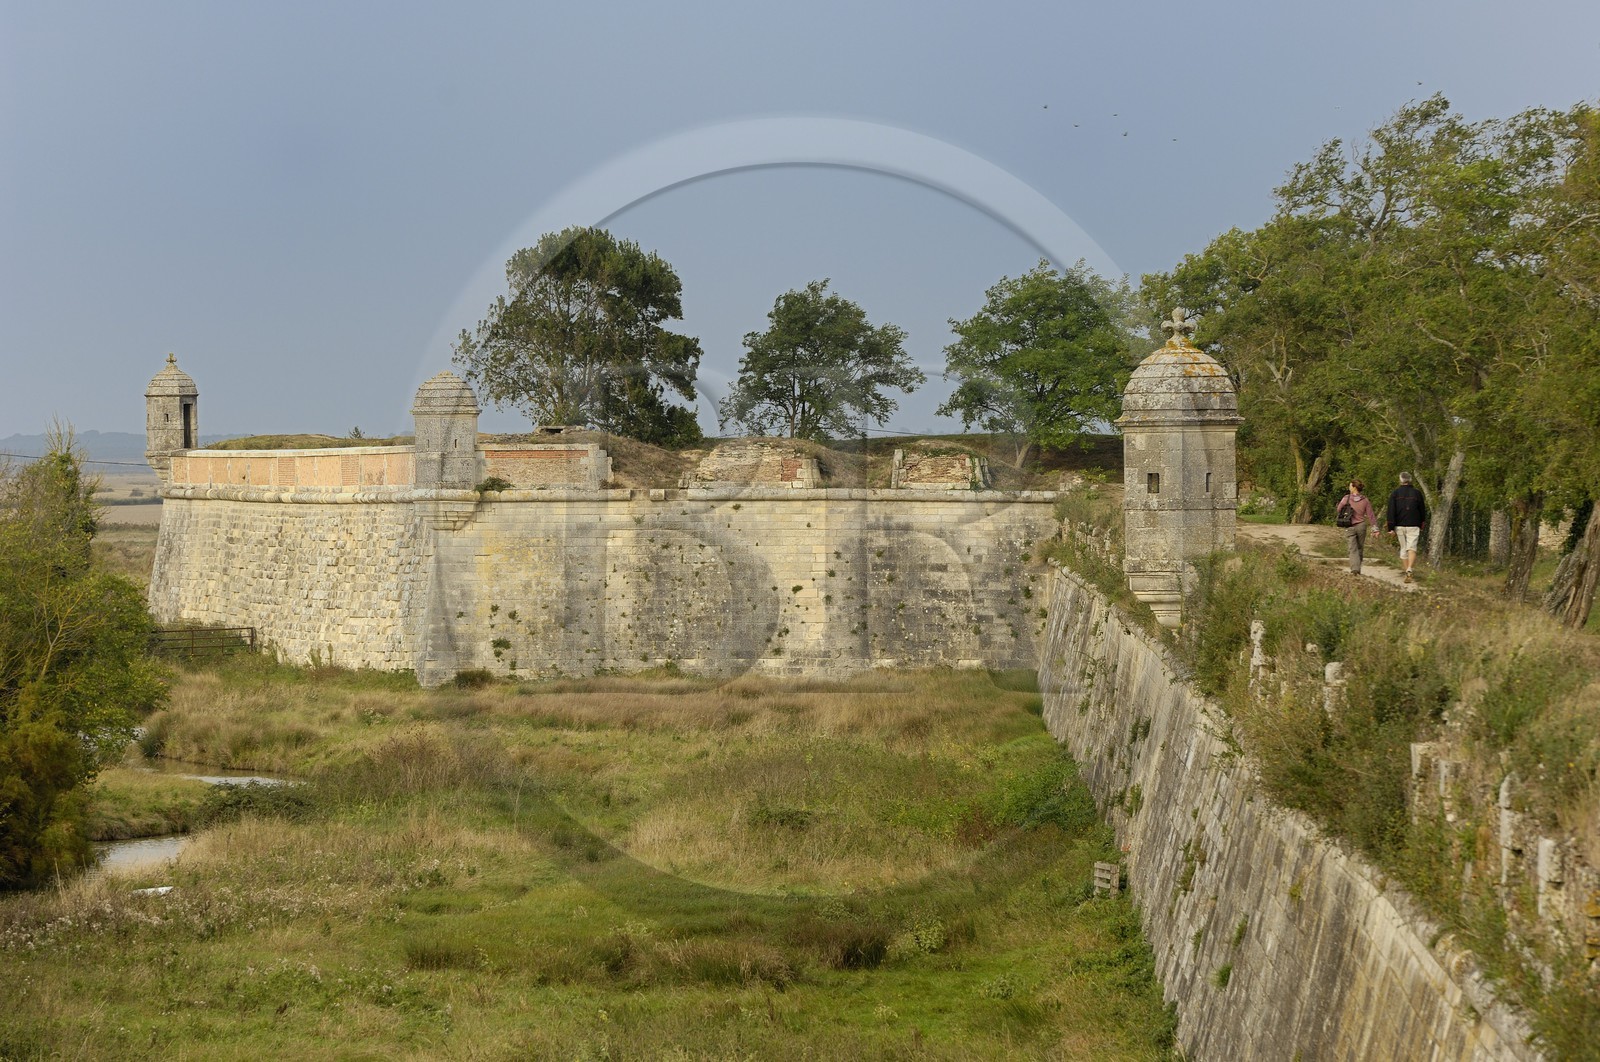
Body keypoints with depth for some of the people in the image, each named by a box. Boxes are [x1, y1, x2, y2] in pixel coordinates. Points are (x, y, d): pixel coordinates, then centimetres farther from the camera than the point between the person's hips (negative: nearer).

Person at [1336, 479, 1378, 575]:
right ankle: (1358, 569, 25)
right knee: (1359, 548, 17)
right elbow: (1370, 515, -4)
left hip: (1349, 527, -2)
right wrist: (1375, 528, -2)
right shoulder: (1365, 500, -4)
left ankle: (1354, 568, -19)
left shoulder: (1346, 498, -9)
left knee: (1353, 549, -1)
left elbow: (1338, 510, 4)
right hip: (1361, 526, 2)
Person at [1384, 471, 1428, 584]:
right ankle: (1409, 570, -28)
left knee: (1403, 549, 13)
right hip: (1413, 526, -1)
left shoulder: (1395, 493, 0)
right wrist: (1422, 525, 23)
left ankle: (1406, 572, 17)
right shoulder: (1417, 493, 3)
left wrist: (1391, 528, -5)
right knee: (1412, 548, -6)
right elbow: (1422, 511, 11)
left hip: (1400, 526, 1)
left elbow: (1391, 511, -5)